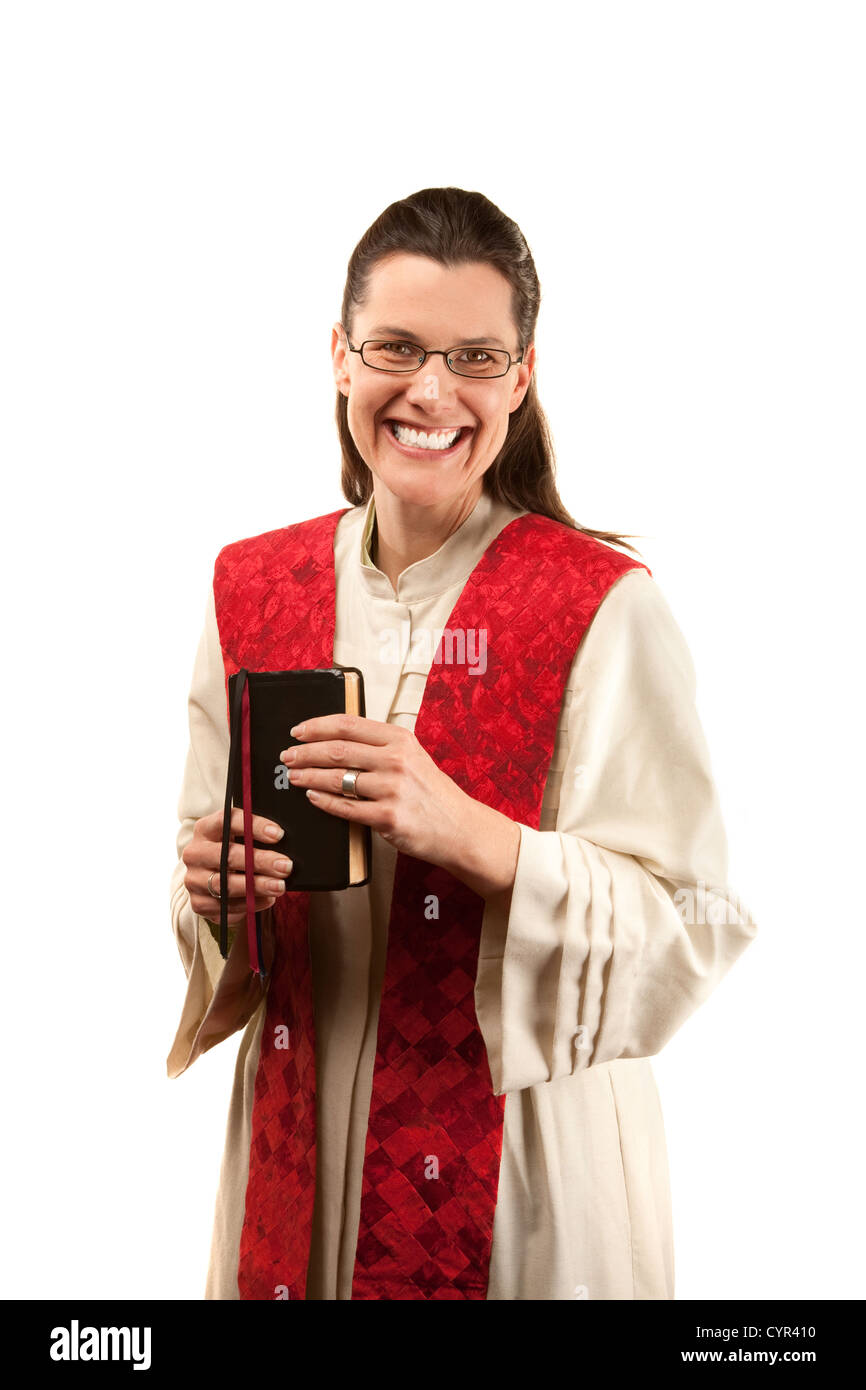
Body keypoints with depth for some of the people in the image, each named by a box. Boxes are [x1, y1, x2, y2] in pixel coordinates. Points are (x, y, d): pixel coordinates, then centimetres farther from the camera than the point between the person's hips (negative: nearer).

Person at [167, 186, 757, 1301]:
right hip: (296, 1151, 4)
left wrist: (469, 836, -29)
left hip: (524, 1169, -4)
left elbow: (693, 934, -16)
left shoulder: (603, 606, -13)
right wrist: (215, 892, -13)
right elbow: (208, 865, 9)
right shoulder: (251, 585, 1)